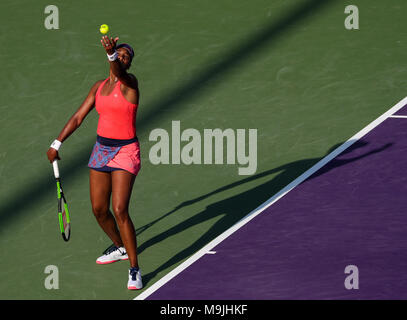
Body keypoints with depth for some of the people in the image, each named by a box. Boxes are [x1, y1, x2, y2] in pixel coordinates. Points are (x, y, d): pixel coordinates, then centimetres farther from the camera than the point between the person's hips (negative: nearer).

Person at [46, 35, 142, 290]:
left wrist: (112, 53, -55)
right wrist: (57, 143, 12)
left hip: (125, 151, -7)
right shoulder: (99, 87, 9)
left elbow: (119, 71, -35)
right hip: (101, 149, 7)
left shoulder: (130, 83, -10)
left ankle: (134, 270, -8)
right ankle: (120, 248, 39)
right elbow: (79, 117, 15)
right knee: (99, 209, 12)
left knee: (120, 210, -16)